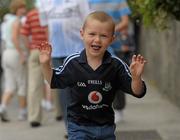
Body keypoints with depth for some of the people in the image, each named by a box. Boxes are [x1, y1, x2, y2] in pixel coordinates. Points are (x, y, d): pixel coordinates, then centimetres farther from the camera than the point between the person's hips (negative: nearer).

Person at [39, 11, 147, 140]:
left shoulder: (116, 66, -12)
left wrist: (136, 77, -32)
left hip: (106, 128, 2)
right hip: (79, 127, -1)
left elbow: (137, 92, -12)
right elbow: (55, 81, 6)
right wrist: (45, 65, -9)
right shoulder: (73, 62, -10)